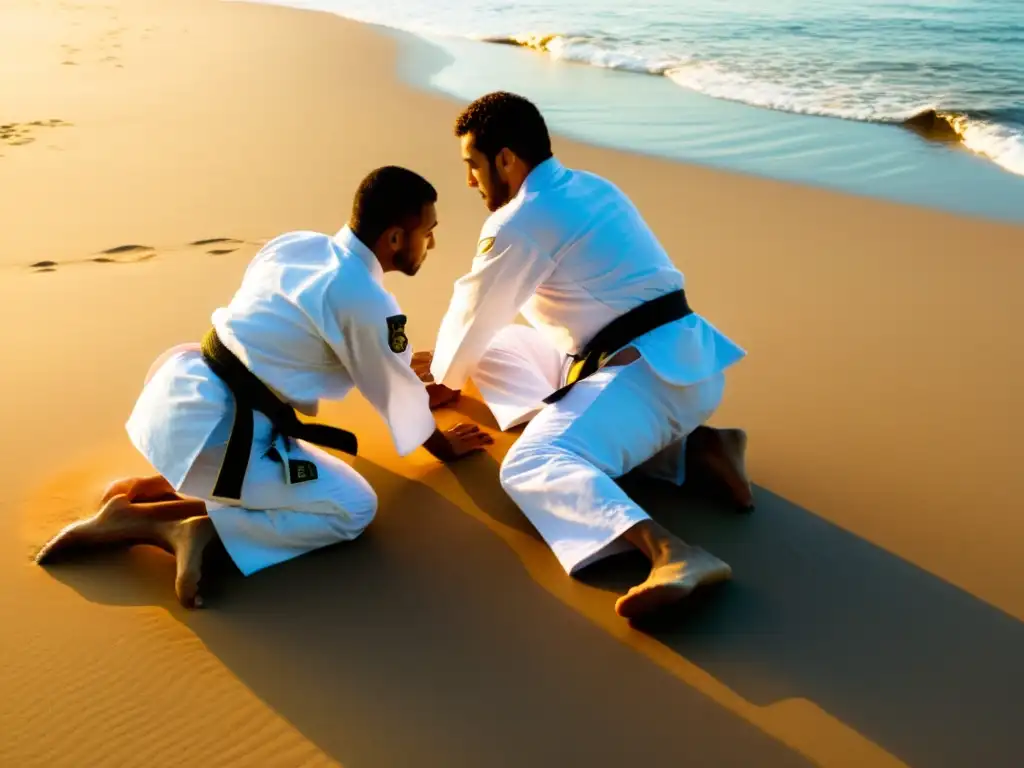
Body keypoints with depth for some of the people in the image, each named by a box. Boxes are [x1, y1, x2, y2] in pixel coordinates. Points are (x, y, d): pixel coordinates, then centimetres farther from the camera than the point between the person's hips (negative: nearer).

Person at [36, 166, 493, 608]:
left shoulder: (293, 243, 10)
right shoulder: (366, 303, -13)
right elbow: (401, 395, 2)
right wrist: (446, 448, 22)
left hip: (178, 394, 9)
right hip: (213, 431, -9)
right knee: (353, 510, -1)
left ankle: (144, 492, 14)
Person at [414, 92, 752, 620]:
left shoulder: (518, 224, -12)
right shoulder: (585, 188, 16)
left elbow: (476, 313, 2)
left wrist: (445, 375, 23)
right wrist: (448, 361, 36)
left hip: (649, 369, -10)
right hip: (671, 356, 10)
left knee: (532, 468, -23)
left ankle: (673, 556, -46)